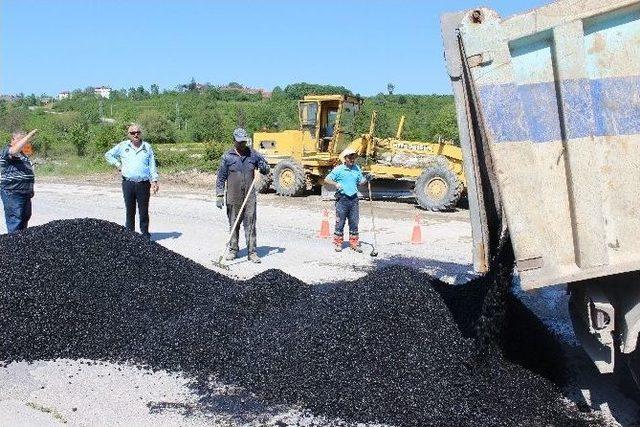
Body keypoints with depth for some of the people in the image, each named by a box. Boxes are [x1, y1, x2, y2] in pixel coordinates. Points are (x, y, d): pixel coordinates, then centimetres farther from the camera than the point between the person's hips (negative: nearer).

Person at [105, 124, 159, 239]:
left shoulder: (147, 147, 9)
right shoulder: (123, 146, 8)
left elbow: (152, 165, 8)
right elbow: (108, 154, 20)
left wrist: (154, 181, -1)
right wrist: (118, 165, 8)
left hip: (144, 184, 0)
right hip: (128, 183, 0)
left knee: (144, 211, 3)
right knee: (130, 211, 6)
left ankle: (145, 233, 12)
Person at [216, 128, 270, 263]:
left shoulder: (253, 154, 5)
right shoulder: (227, 157, -1)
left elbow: (266, 169, 14)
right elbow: (221, 177, 1)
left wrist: (264, 168, -10)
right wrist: (219, 196, -4)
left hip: (250, 196, 1)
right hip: (233, 197, -1)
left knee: (250, 224, 0)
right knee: (233, 225, 9)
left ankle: (252, 252, 4)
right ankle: (233, 250, 23)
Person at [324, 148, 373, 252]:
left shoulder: (357, 168, 10)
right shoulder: (338, 169, -4)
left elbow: (360, 182, 18)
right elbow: (327, 179, -3)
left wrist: (367, 178, -1)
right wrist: (335, 184, -19)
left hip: (354, 199, 4)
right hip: (342, 199, -4)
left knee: (354, 222, 8)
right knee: (340, 222, 2)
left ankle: (354, 243, 17)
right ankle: (338, 243, 13)